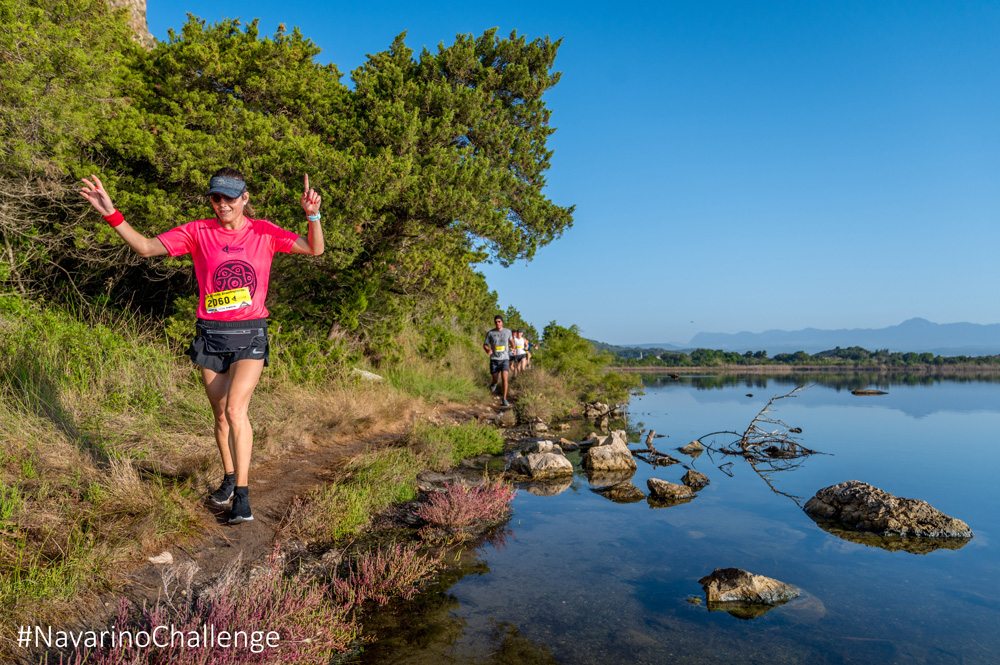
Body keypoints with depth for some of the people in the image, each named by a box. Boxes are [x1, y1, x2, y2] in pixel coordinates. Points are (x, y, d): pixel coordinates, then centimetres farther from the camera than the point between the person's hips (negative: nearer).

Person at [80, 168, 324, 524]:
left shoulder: (264, 232, -1)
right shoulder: (198, 232, 1)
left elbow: (314, 249, -9)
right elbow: (146, 247, -1)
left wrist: (313, 215, -27)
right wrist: (111, 214, -12)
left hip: (251, 334, -2)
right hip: (211, 334, 2)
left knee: (235, 409, -17)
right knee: (220, 414, 12)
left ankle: (242, 495, -7)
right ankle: (228, 478, 34)